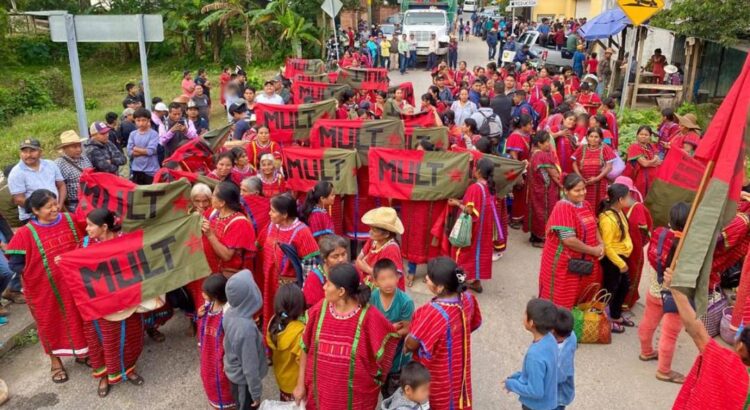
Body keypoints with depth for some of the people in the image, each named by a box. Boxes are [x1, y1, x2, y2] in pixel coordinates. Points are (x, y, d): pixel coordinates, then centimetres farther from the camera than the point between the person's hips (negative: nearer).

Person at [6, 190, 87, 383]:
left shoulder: (70, 220, -7)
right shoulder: (26, 234, -18)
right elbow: (15, 264, -11)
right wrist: (38, 270, -14)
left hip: (74, 284, 3)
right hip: (45, 289, -3)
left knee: (78, 318, 18)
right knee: (51, 323, 15)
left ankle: (81, 352, 40)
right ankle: (55, 361, 35)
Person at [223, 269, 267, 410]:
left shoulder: (229, 313, -14)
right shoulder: (246, 328, -38)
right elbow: (250, 367, -27)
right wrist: (256, 393, -15)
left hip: (233, 372, 7)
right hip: (244, 379, -7)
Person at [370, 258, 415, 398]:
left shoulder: (405, 301, -25)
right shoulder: (372, 297, -17)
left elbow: (407, 330, -16)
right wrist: (392, 327, -24)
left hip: (398, 354, -3)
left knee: (394, 393, 14)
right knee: (384, 389, 26)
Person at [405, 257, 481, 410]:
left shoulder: (432, 312, -36)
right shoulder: (467, 299, -16)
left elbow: (411, 344, -24)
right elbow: (474, 324, 3)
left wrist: (405, 345, -2)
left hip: (436, 375, -6)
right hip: (459, 368, 6)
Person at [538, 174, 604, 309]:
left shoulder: (586, 205, 6)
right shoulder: (562, 208, -20)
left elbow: (593, 227, 15)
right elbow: (569, 240, -25)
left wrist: (601, 244, -4)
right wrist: (593, 251, -16)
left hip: (584, 261, 8)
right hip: (564, 263, -8)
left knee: (581, 295, 18)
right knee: (563, 299, 5)